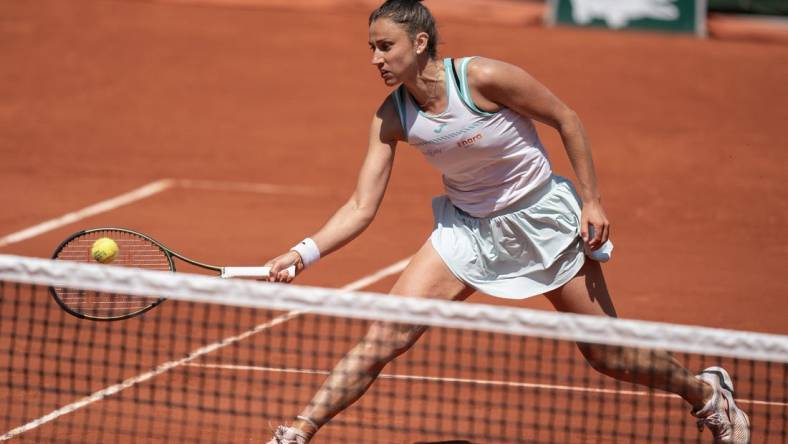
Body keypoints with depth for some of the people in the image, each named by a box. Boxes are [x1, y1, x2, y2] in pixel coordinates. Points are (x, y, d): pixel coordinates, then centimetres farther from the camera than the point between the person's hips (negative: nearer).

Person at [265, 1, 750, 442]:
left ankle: (707, 393, 29)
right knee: (384, 337, -11)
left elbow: (566, 118, -13)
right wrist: (304, 253, -25)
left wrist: (592, 201, -13)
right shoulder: (391, 118, -12)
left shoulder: (483, 78, -26)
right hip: (468, 229, 4)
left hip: (542, 219, -4)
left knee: (607, 354, 3)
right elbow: (362, 207, -11)